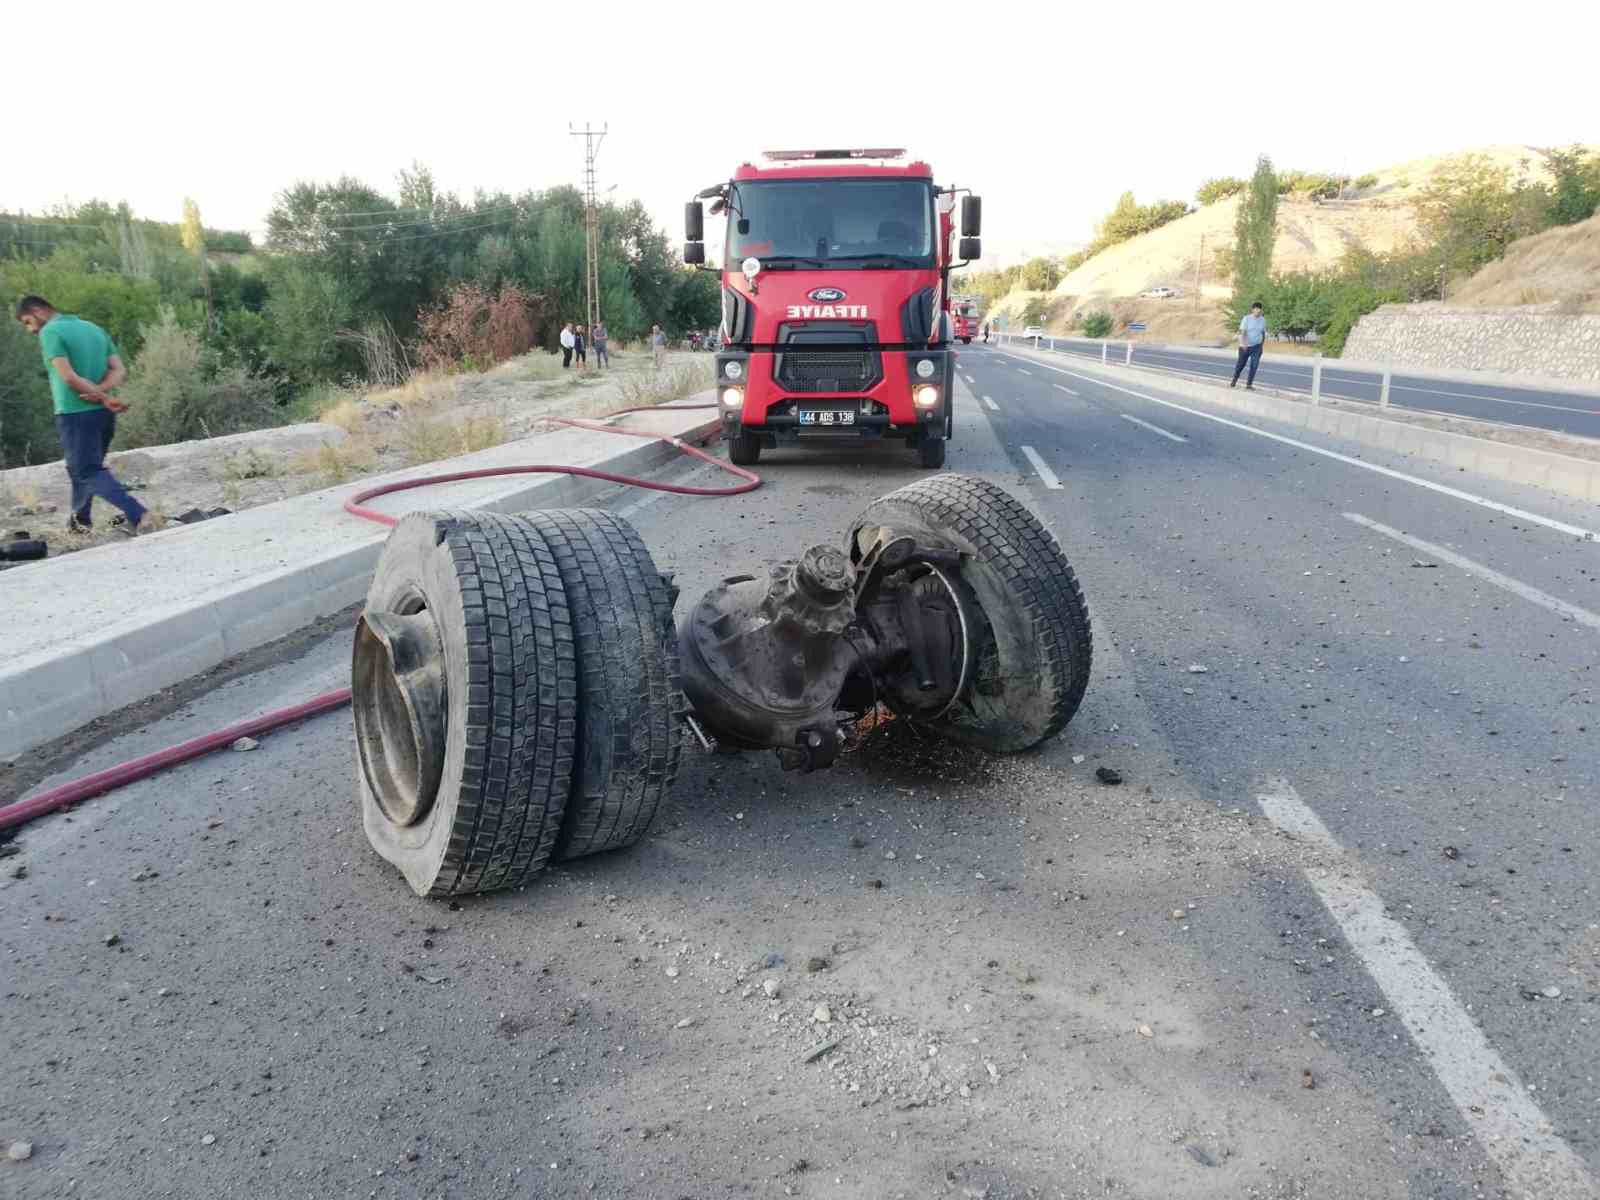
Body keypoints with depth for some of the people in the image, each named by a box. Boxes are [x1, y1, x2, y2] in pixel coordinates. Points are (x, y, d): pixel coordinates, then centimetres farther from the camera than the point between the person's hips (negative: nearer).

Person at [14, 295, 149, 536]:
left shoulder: (50, 333, -7)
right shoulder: (95, 329, 15)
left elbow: (69, 377, -18)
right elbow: (119, 371, 5)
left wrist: (104, 398, -13)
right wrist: (99, 392, -10)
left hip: (75, 414, -7)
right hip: (103, 414, 7)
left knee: (88, 471, -3)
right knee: (82, 466, 21)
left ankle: (135, 513, -21)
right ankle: (80, 520, 31)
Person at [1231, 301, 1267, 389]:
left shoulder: (1263, 320, 2)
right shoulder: (1246, 319, -11)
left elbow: (1263, 333, 13)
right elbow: (1242, 332, -20)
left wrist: (1262, 345, 15)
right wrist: (1243, 343, -36)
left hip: (1256, 346, 2)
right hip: (1245, 346, -2)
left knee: (1254, 365, -9)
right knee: (1240, 364, 9)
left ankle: (1249, 385, -2)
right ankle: (1234, 381, 32)